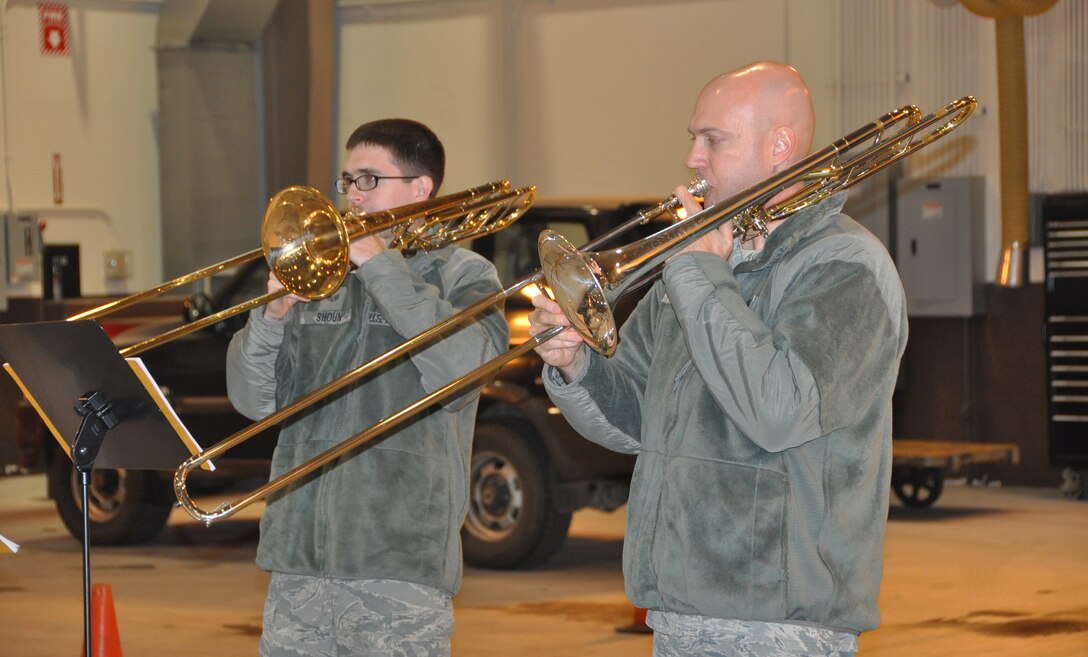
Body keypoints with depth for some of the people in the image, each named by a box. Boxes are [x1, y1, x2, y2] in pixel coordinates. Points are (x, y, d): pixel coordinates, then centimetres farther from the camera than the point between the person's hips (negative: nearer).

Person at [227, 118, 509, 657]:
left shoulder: (462, 276, 4)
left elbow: (461, 371, -17)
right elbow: (252, 400, 10)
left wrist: (381, 264, -12)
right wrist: (272, 315, -8)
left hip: (401, 561, -4)